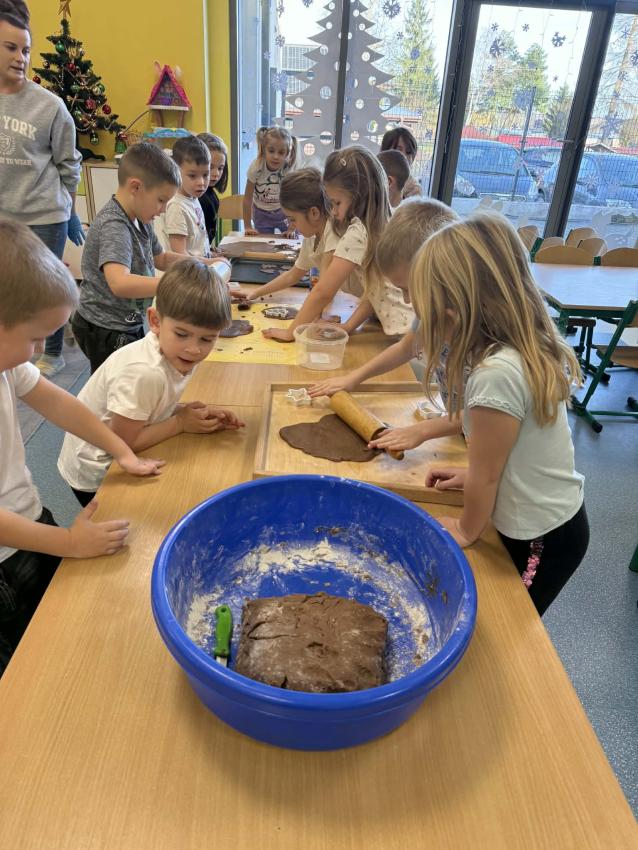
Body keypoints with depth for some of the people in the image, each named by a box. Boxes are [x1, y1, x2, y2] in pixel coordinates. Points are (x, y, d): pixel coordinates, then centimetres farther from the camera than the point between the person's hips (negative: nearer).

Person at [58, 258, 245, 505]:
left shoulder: (177, 355, -11)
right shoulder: (143, 373, -35)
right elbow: (123, 442, -28)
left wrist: (197, 413, -13)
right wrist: (181, 423, -21)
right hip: (96, 477, -6)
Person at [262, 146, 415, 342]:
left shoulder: (357, 233, -14)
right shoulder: (383, 225, 10)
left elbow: (323, 291, -10)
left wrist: (291, 332, -2)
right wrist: (348, 326, 3)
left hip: (407, 333, -8)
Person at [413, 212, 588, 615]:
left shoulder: (497, 372, -31)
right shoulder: (531, 347, -5)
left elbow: (486, 478, -19)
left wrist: (465, 531, -3)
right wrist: (474, 474, 14)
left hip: (540, 540, -7)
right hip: (560, 519, 8)